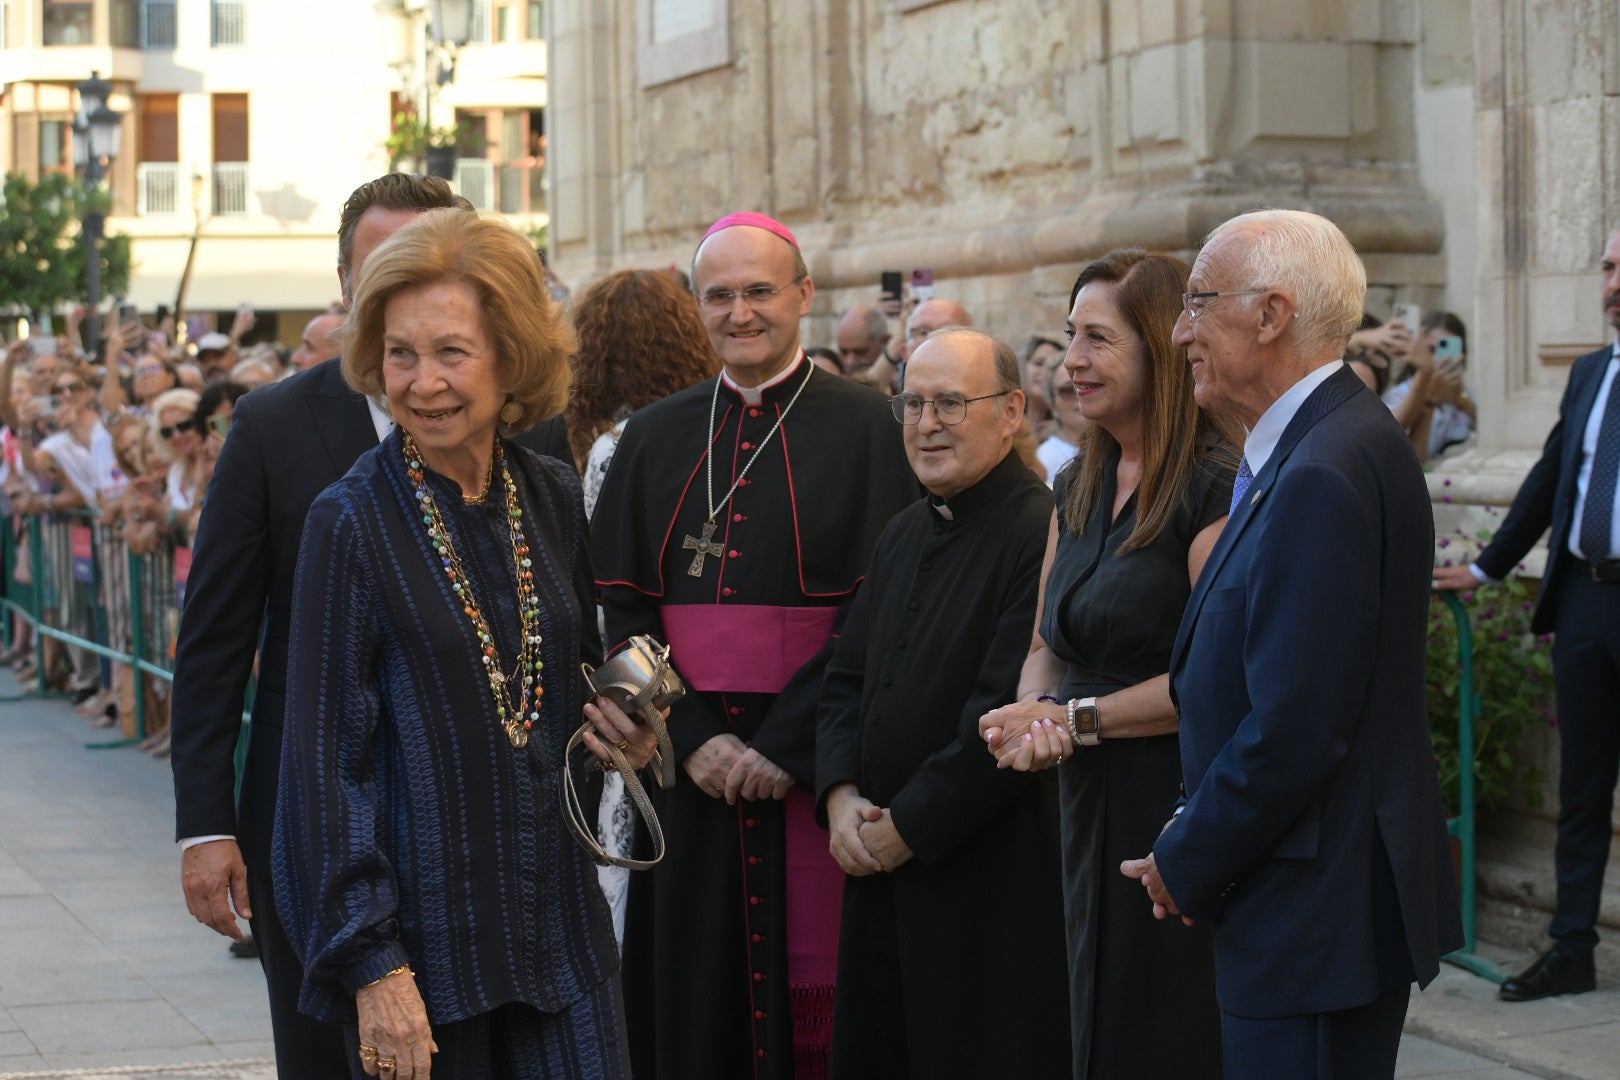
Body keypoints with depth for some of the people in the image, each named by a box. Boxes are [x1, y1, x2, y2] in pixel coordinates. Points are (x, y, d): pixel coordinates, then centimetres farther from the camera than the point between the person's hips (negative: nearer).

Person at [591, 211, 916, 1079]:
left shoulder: (864, 426, 0)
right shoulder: (654, 438, 10)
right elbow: (621, 609, 6)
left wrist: (786, 745, -13)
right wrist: (692, 738, -8)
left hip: (814, 766, -3)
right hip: (691, 769, 3)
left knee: (813, 1002, -1)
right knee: (693, 1005, 6)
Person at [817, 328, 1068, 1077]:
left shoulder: (1041, 533, -15)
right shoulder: (903, 535, 15)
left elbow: (1009, 714, -20)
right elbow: (846, 682, 16)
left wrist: (908, 826, -13)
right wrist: (840, 794, -1)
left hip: (990, 885, -8)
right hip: (883, 876, 8)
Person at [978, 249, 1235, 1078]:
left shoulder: (1217, 487, -14)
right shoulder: (1080, 487, 12)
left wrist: (1076, 717, -14)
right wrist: (1028, 722, -6)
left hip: (1181, 814, -8)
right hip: (1091, 813, 8)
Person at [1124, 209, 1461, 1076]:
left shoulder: (1321, 477, -22)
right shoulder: (1309, 448, 11)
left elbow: (1294, 729, -24)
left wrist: (1189, 866, -11)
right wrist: (1195, 847, 9)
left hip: (1316, 920, -10)